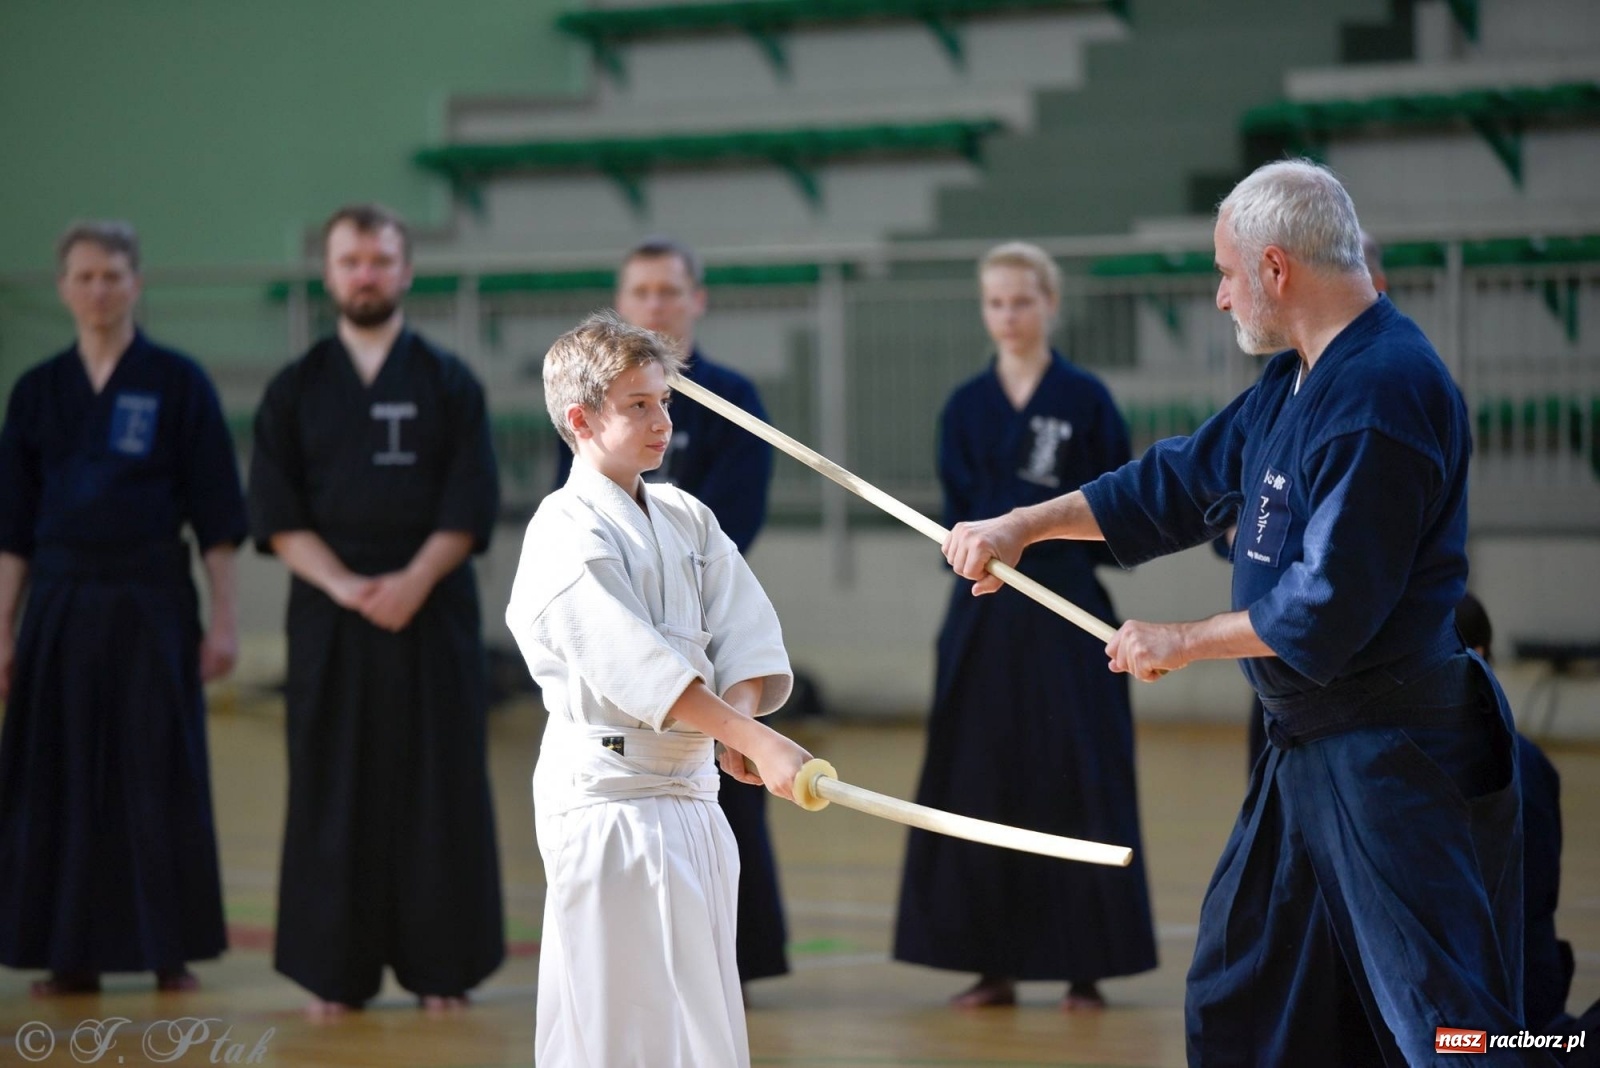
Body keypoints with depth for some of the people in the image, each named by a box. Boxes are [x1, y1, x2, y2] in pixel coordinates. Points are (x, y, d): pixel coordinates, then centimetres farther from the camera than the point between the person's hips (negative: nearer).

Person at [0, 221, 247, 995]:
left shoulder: (177, 383, -1)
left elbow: (216, 517, -1)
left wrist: (222, 619, -5)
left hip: (153, 604, -2)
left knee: (161, 779, -1)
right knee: (62, 781, 3)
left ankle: (171, 952, 8)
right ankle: (71, 953, 12)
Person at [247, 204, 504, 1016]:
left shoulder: (448, 384, 5)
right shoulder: (296, 390, 7)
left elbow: (470, 509, -2)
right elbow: (275, 517, 1)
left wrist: (412, 583, -15)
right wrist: (345, 586, -12)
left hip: (432, 610, -1)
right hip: (327, 615, 1)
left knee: (436, 790, -1)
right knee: (332, 791, 0)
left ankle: (440, 968, 6)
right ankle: (335, 972, 6)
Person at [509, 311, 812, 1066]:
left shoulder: (687, 520, 12)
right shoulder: (566, 532, -13)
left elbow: (744, 635, 3)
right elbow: (638, 664, -22)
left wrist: (740, 721, -18)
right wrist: (759, 742, -27)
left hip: (690, 794, 8)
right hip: (608, 796, -8)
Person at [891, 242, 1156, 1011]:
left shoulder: (1085, 399, 0)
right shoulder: (966, 407, 8)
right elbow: (964, 515, 3)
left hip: (1065, 614, -3)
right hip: (984, 614, 3)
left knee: (1077, 783, -4)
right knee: (977, 782, 2)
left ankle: (1084, 967, 2)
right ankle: (993, 963, 10)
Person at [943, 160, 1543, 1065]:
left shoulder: (1383, 391, -21)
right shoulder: (1297, 381, 11)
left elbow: (1330, 606, -24)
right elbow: (1185, 482, 22)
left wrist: (1183, 643, -11)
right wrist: (1025, 526, 18)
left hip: (1392, 761, -11)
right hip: (1313, 748, 11)